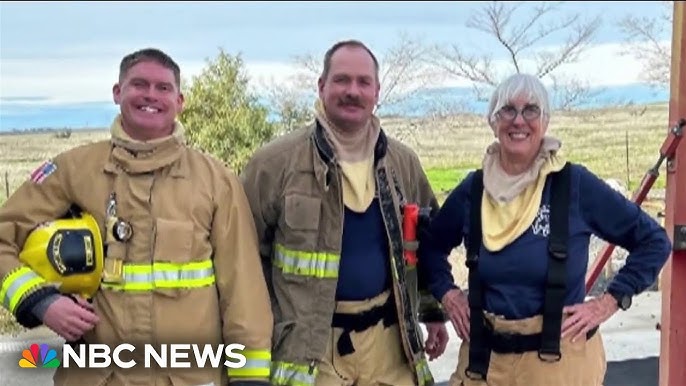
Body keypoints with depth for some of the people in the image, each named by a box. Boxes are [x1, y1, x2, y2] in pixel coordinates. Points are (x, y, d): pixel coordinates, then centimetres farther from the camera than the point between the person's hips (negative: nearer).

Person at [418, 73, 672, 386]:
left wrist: (610, 300, -7)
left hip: (561, 359, -2)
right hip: (484, 357, 3)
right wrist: (447, 292, 2)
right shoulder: (473, 189, 0)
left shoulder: (576, 184, -9)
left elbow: (653, 240, -1)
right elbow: (430, 245, 16)